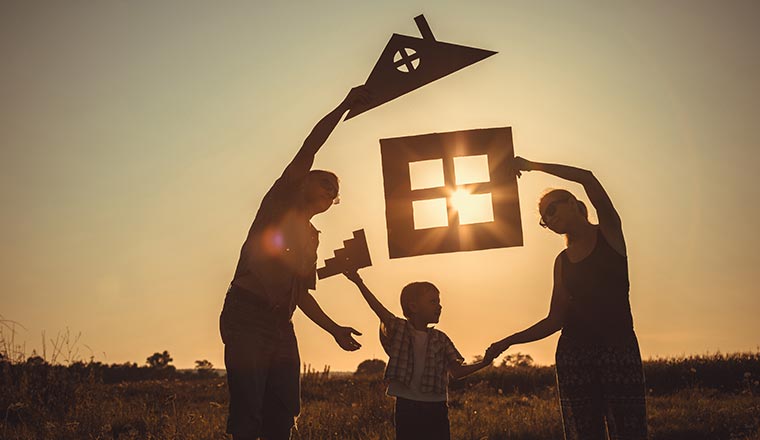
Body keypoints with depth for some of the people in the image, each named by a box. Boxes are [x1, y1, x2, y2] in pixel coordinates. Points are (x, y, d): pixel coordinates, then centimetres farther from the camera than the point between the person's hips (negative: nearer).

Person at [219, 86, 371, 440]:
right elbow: (309, 149, -2)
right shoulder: (280, 202, 7)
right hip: (246, 314, -7)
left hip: (281, 324, 7)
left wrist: (334, 329, 20)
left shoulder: (312, 237, 24)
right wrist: (344, 107, -2)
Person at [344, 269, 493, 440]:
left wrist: (483, 363, -4)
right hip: (407, 406, -3)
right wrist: (359, 283, -26)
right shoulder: (398, 329, -1)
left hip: (436, 407, 3)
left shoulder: (440, 339, 8)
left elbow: (457, 371, 10)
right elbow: (378, 308, -14)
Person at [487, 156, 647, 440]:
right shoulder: (562, 260, 16)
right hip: (573, 352, 4)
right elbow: (555, 320, 14)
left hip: (620, 348, -3)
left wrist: (532, 166, -5)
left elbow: (587, 179, -10)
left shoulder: (609, 231, 6)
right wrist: (508, 342, 8)